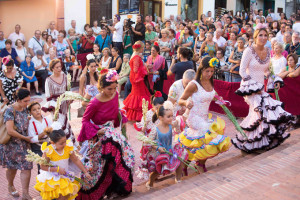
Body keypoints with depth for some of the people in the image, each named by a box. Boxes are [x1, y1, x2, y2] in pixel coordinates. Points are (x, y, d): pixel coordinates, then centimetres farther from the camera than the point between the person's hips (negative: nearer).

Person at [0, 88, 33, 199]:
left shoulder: (25, 109, 1)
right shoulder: (10, 111, -20)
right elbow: (10, 131, -25)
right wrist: (25, 138, -17)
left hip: (24, 144, 5)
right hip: (11, 144, -5)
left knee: (26, 167, -2)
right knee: (12, 168, 14)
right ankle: (11, 187, 42)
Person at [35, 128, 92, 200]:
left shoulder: (68, 147, -8)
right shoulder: (48, 151, -18)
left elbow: (76, 160, 1)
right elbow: (43, 166, -14)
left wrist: (85, 172, 0)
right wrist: (57, 169, -21)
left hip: (65, 176, 4)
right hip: (52, 177, -4)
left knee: (67, 194, -10)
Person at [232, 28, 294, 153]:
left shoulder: (267, 52, 10)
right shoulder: (249, 51, -9)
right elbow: (242, 71, -11)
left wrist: (275, 80, 6)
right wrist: (254, 86, -16)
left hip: (260, 87, 7)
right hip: (249, 87, -7)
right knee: (260, 110, -18)